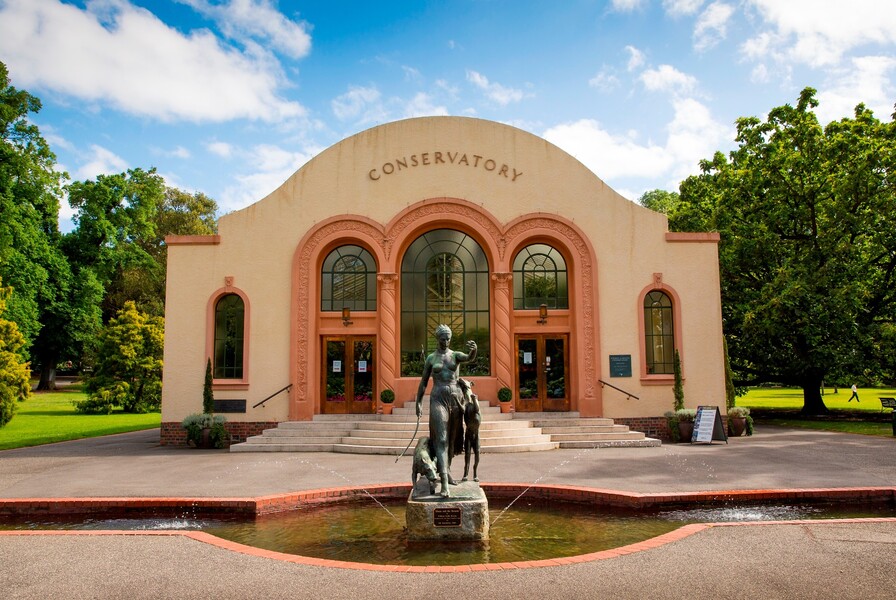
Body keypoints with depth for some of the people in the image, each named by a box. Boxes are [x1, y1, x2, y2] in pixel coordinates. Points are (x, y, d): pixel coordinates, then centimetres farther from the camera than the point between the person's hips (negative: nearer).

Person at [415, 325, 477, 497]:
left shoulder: (456, 355, 5)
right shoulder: (431, 358, 7)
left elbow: (469, 358, -18)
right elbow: (423, 382, 12)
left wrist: (473, 350, -41)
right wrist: (419, 402, 9)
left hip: (455, 398, 2)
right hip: (438, 399, -2)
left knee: (452, 438, 11)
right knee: (441, 439, -12)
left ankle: (447, 470, 32)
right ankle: (444, 483, -20)